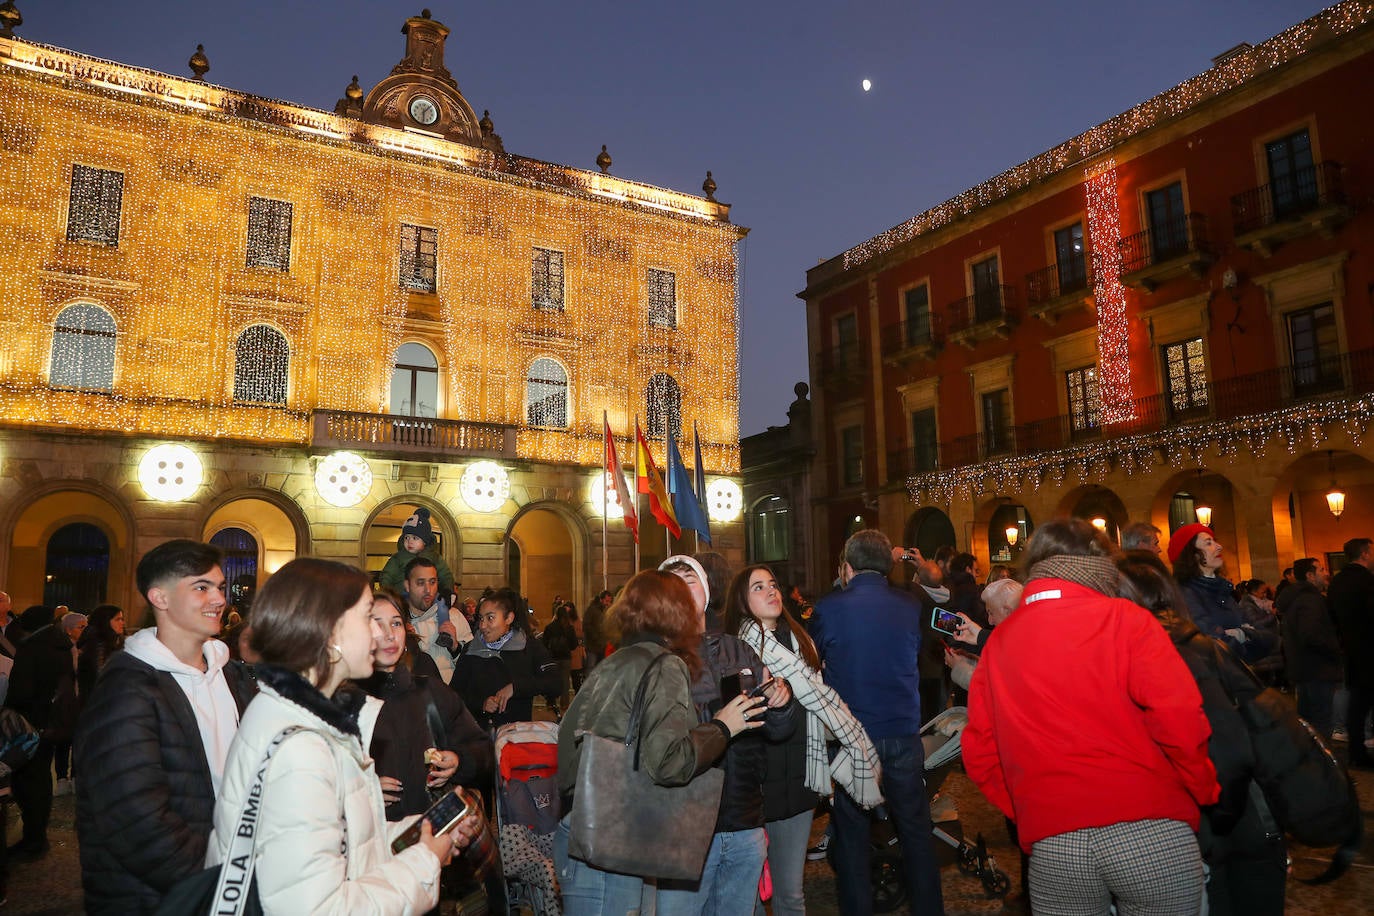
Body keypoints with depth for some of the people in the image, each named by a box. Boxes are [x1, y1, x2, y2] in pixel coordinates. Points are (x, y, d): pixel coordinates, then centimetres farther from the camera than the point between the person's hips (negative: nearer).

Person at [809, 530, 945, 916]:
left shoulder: (828, 608, -13)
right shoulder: (910, 606, -5)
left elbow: (813, 661, 2)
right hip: (903, 735, 2)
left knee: (851, 835, 11)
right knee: (915, 831, 15)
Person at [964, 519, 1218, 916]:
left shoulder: (997, 641, 6)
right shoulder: (1123, 618, -5)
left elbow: (980, 755, 6)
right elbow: (1179, 721, -12)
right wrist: (1205, 791, 4)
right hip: (1151, 831, -2)